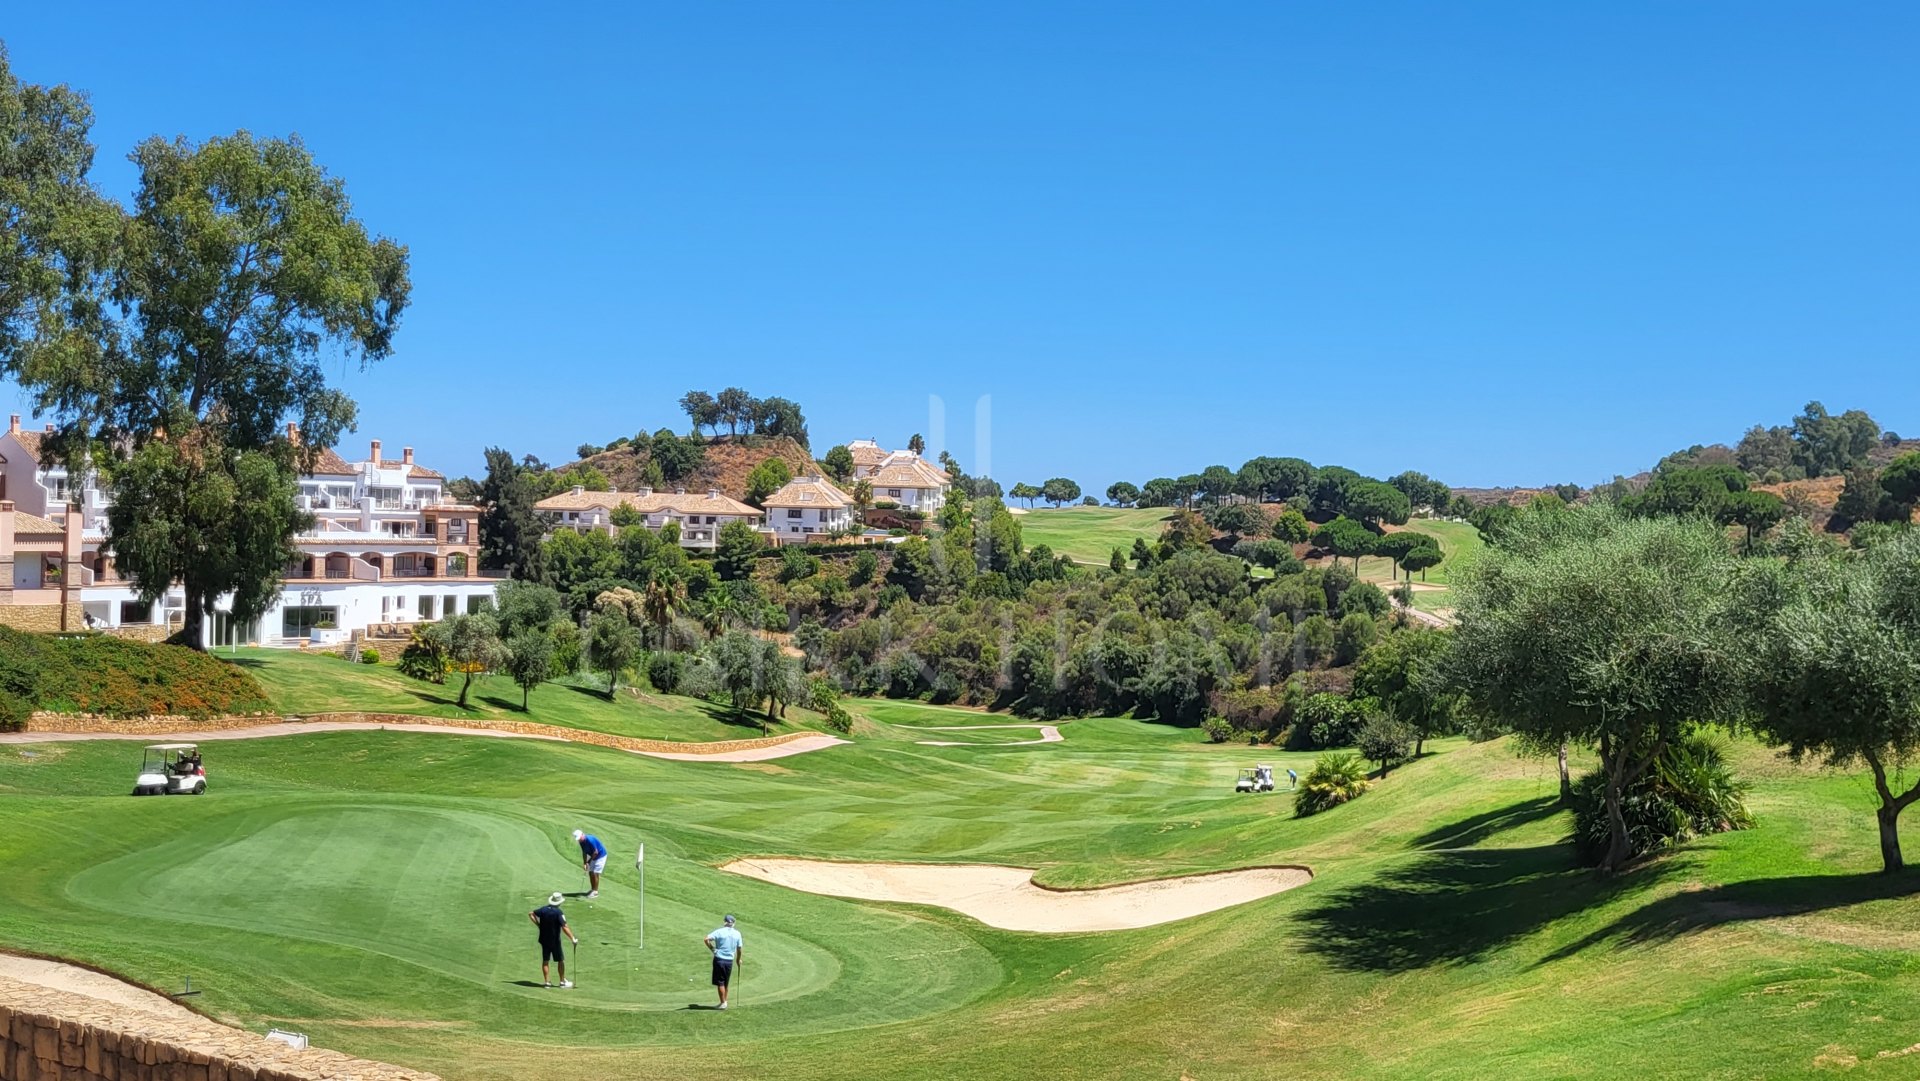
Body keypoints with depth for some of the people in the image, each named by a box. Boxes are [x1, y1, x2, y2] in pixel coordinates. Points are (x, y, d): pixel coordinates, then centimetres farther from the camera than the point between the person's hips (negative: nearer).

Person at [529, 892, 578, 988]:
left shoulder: (543, 909, -2)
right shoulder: (558, 913, -18)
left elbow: (531, 914, 10)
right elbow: (564, 927, -25)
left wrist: (538, 924, 9)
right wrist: (573, 939, -20)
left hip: (544, 940, 5)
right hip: (555, 940, -5)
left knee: (545, 960, 11)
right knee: (561, 960, 9)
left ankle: (546, 981, 12)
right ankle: (563, 981, 14)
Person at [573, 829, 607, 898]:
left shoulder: (590, 840, -30)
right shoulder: (582, 842, -4)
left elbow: (595, 852, -25)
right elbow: (584, 852, 4)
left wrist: (589, 861, -15)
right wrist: (585, 863, -7)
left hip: (600, 856, -8)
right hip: (593, 857, 8)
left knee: (595, 873, -9)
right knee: (590, 873, 8)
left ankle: (595, 892, -2)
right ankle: (592, 889, 19)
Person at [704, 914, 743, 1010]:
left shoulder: (719, 932, -7)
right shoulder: (737, 934, 2)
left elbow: (706, 939, -17)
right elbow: (739, 949, 7)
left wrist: (712, 948, -3)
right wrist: (738, 959, 23)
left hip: (719, 959, -3)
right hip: (730, 960, 3)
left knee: (720, 983, 3)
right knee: (726, 983, 16)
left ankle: (723, 1003, 1)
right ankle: (724, 1002, 22)